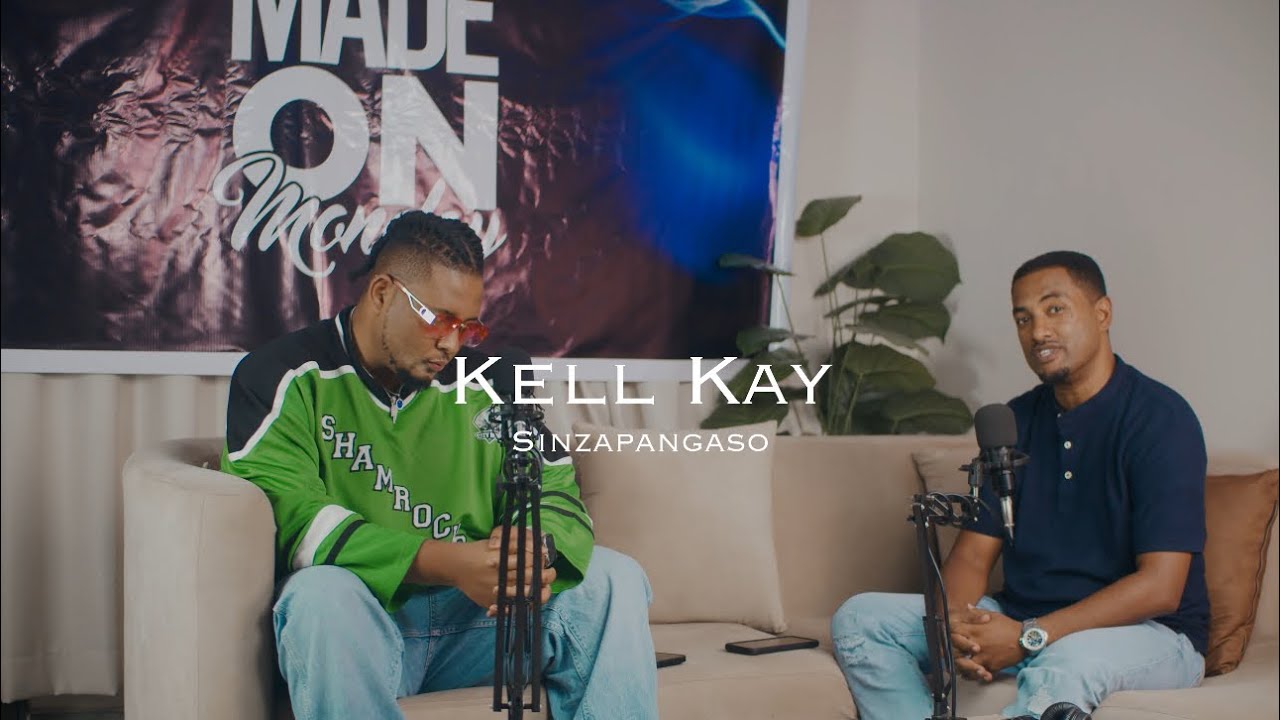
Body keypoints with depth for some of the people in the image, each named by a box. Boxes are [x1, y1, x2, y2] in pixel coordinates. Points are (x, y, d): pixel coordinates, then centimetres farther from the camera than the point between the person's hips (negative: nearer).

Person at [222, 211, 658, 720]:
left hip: (475, 612, 4)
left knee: (614, 578, -12)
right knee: (322, 594, -37)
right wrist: (445, 562, -27)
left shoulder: (481, 387, 11)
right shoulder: (287, 378, -3)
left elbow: (557, 493, 9)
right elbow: (288, 513, -16)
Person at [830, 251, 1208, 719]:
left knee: (1064, 665, -42)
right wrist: (955, 624, -18)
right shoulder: (1016, 421, 8)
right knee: (859, 618, -9)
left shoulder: (1159, 418, -12)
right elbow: (973, 552, 6)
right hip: (1019, 620, 6)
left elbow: (1160, 586, -19)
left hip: (1149, 633, -6)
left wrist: (1029, 637, -26)